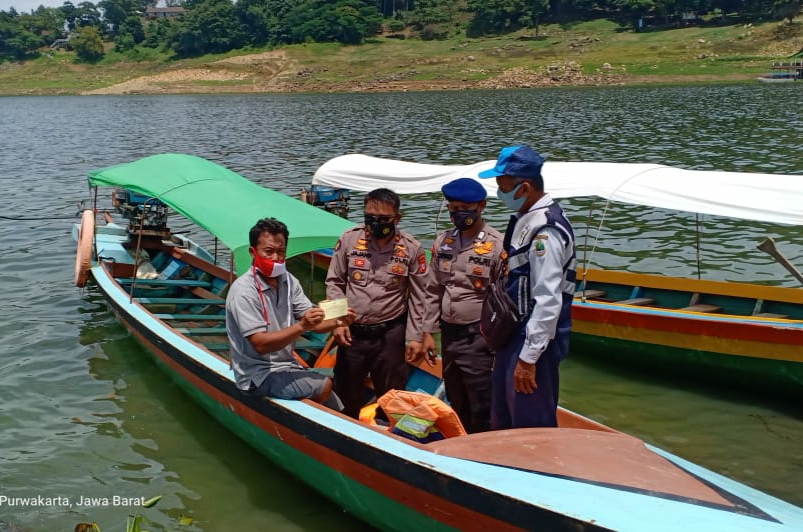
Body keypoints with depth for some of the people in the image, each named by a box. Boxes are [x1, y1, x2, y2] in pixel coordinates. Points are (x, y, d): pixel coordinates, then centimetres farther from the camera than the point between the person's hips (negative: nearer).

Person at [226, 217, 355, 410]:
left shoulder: (287, 280, 2)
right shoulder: (243, 291, -20)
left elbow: (312, 322, -1)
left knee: (336, 415, 2)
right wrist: (301, 326, -33)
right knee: (323, 386, -21)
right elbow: (261, 344, -25)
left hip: (286, 365, 7)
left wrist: (337, 322, -22)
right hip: (258, 375, -7)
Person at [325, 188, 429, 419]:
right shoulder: (349, 239, -5)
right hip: (351, 332, 1)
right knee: (346, 396, 13)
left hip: (391, 335, -1)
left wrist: (414, 337, -2)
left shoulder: (412, 249, -7)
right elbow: (334, 283, 4)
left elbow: (417, 297, -1)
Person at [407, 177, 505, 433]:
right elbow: (434, 292, 11)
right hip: (448, 334, 6)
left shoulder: (497, 246, -11)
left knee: (481, 412, 1)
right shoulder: (443, 242, 6)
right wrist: (428, 333, 9)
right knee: (456, 406, 17)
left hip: (478, 337, -6)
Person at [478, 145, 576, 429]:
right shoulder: (525, 220, 9)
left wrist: (528, 357, -23)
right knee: (504, 424, 21)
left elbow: (548, 301, -25)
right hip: (515, 335, 10)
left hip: (535, 340, -10)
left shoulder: (546, 230, -22)